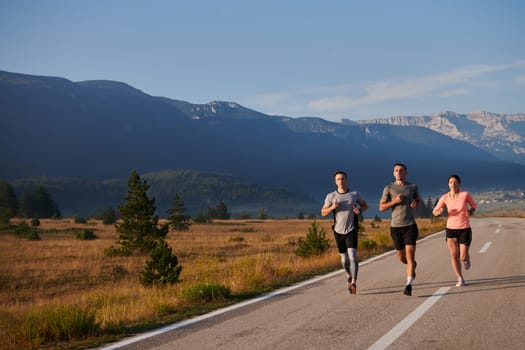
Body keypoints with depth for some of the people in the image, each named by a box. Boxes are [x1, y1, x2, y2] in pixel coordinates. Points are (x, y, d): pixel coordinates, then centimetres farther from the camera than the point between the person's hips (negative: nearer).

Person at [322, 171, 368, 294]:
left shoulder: (355, 194, -2)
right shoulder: (331, 196, -2)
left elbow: (365, 205, 11)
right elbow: (323, 213, 1)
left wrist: (359, 210, -12)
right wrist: (333, 207, -19)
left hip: (351, 230, -2)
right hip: (338, 231, 2)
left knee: (352, 256, -18)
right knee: (344, 259, 12)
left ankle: (353, 283, -20)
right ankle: (349, 277, 40)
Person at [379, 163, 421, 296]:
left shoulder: (413, 186, 5)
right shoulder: (388, 188, 1)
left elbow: (418, 200, 23)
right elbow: (381, 207, -1)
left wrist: (415, 203, -2)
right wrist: (395, 201, -17)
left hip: (410, 225, -1)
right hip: (395, 226, 1)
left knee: (410, 255, -14)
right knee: (401, 257, 14)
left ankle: (409, 285, -16)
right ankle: (412, 266, 49)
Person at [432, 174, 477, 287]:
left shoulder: (465, 194, -11)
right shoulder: (445, 197, -5)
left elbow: (473, 205, 7)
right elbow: (435, 212, 1)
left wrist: (471, 211, -17)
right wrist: (439, 212, -25)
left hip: (464, 229, -2)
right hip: (451, 229, 2)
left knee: (463, 257, -3)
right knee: (454, 256, -6)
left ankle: (466, 259, 37)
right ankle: (460, 279, 13)